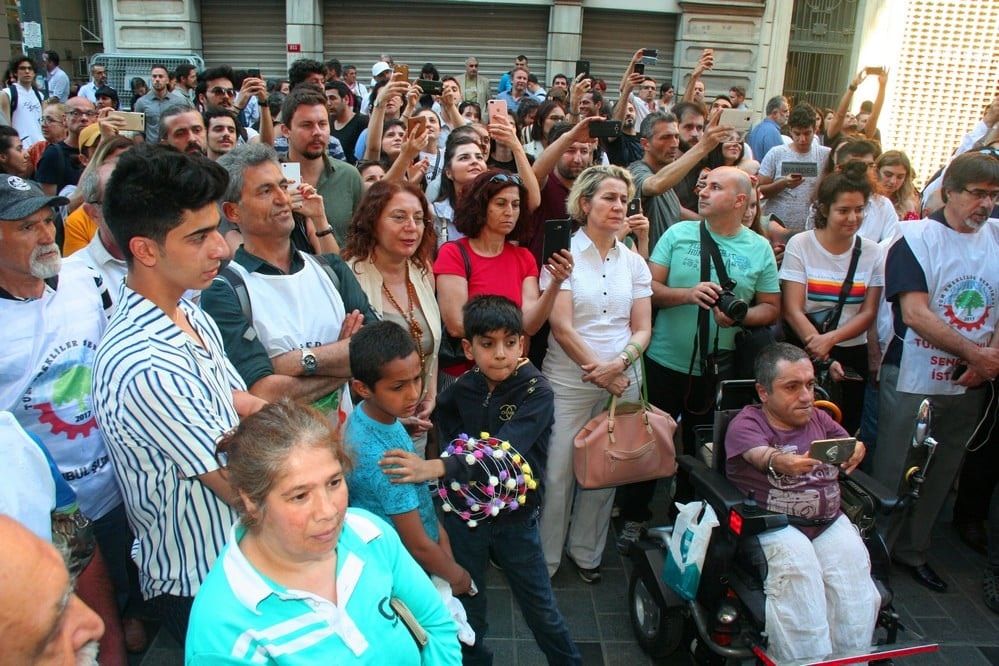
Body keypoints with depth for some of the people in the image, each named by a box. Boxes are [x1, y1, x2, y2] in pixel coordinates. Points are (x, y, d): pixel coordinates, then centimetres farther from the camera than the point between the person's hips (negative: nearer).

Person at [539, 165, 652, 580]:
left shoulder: (634, 262, 9)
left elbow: (642, 329, 5)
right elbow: (561, 326, -11)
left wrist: (619, 364, -14)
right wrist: (600, 371, -13)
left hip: (623, 381, 4)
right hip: (569, 382, -4)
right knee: (558, 472, 0)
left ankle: (586, 552, 30)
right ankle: (544, 561, 17)